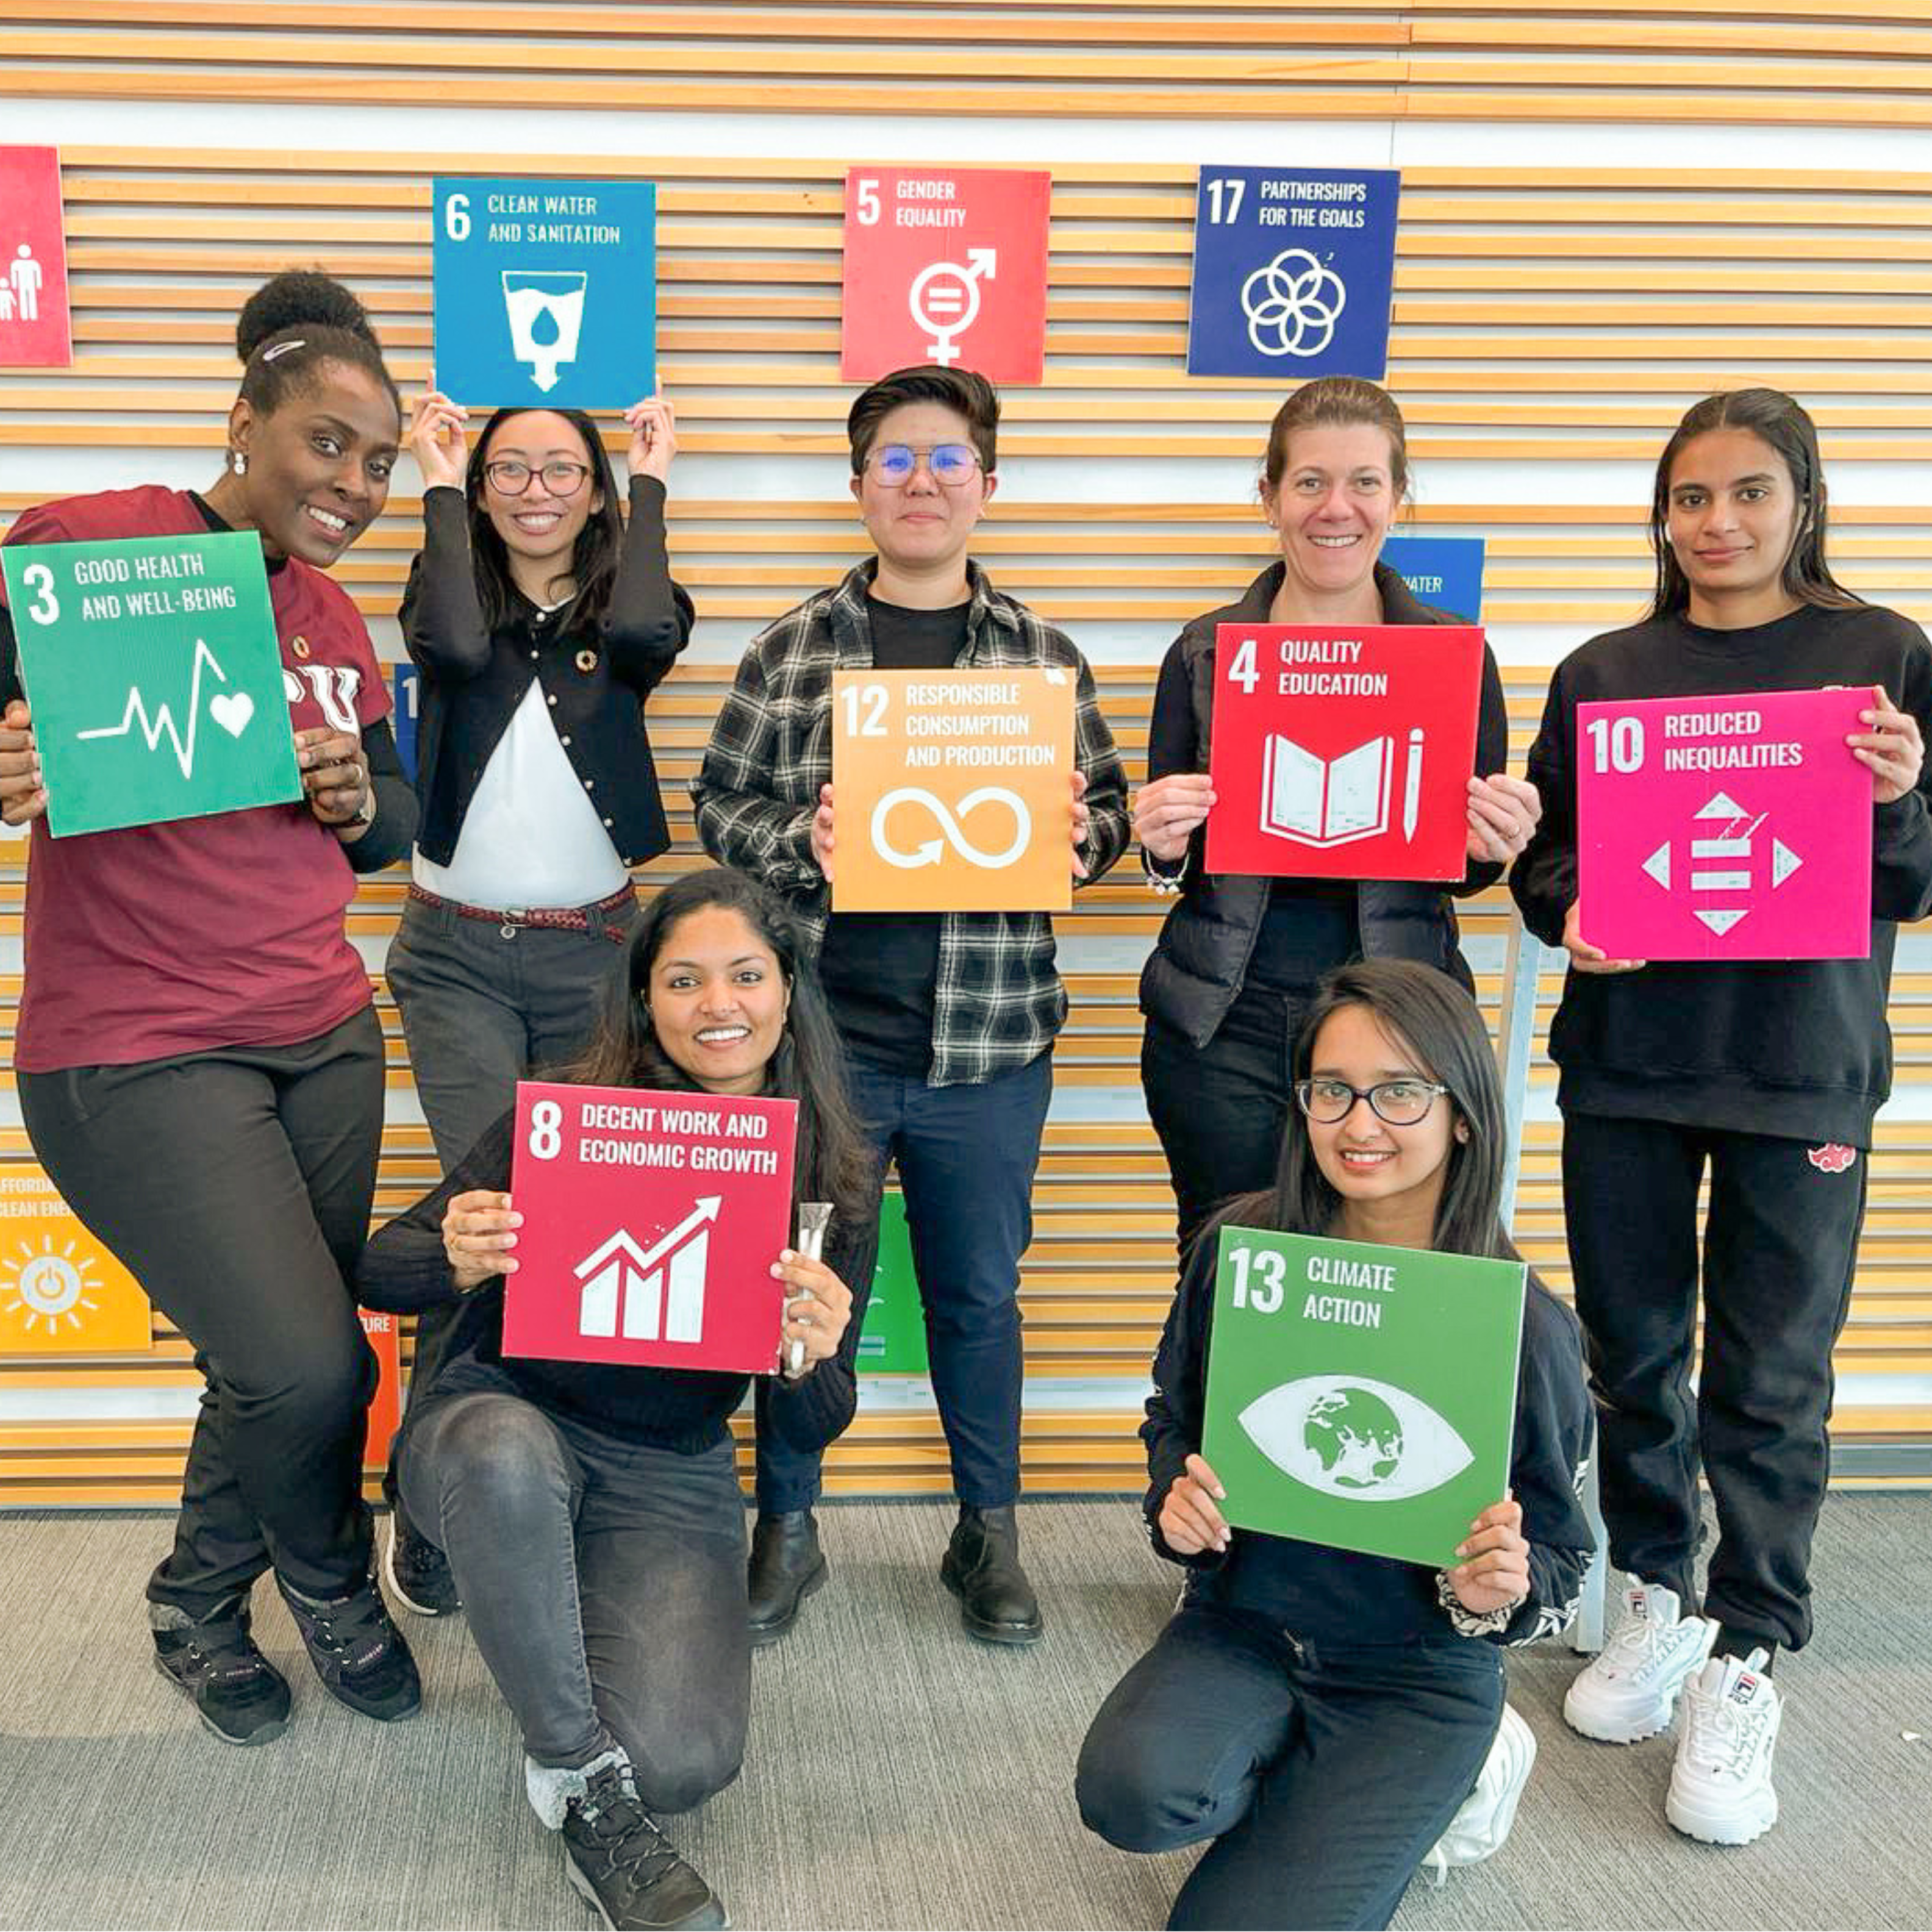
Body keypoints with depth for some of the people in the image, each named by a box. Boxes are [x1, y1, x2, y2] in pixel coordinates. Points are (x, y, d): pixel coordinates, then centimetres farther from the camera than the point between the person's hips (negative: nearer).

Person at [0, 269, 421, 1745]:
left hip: (323, 1039, 7)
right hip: (136, 1055, -7)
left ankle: (199, 1611, 40)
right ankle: (335, 1588, 22)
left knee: (277, 1361, 14)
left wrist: (357, 798, -5)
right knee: (305, 1367, -11)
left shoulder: (334, 618, 12)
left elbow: (394, 821, 17)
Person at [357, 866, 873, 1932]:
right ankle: (587, 1784, -18)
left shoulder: (830, 1182, -5)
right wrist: (456, 1258, -32)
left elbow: (809, 1432, -2)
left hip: (670, 1482, 1)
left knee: (680, 1760, -24)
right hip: (495, 1420, -1)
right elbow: (379, 1272, -8)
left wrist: (809, 1360, -27)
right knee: (508, 1451, -39)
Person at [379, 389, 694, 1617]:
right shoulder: (454, 596, 4)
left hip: (593, 950, 1)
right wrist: (441, 482, -8)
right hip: (457, 956, -1)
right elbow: (455, 644, -21)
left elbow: (651, 631, -21)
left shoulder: (620, 609, 5)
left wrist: (651, 482, -7)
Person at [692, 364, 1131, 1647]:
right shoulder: (793, 648, 3)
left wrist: (1075, 831, -13)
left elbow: (1107, 811, 9)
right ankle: (788, 1528, 29)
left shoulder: (1045, 655, 5)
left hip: (986, 1038, 1)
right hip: (819, 1027, 0)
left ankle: (990, 1532, 31)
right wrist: (802, 838, -15)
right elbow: (720, 805, 4)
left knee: (980, 1291, 13)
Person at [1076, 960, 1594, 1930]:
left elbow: (1557, 1556, -4)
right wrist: (1176, 1501, -14)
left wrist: (1499, 1591, -27)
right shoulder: (1240, 1248, -10)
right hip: (1241, 1625, 2)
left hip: (1416, 1675, -2)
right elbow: (1173, 1417, 8)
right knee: (1131, 1793, -28)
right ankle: (1308, 1781, 7)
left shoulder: (1522, 1326, -15)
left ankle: (1421, 1789, 16)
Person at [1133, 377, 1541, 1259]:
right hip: (1225, 1018, 1)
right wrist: (1162, 845, -12)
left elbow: (1468, 870, 8)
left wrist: (1493, 846, -13)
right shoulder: (1205, 651, 5)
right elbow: (1171, 864, 9)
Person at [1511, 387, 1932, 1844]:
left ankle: (1744, 1664, 16)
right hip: (1625, 1059, 2)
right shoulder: (1604, 673, 8)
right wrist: (1571, 910, -12)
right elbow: (1541, 853, 9)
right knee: (1634, 1353, 11)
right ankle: (1658, 1599, 31)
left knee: (1773, 1378, 2)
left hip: (1801, 1070, -2)